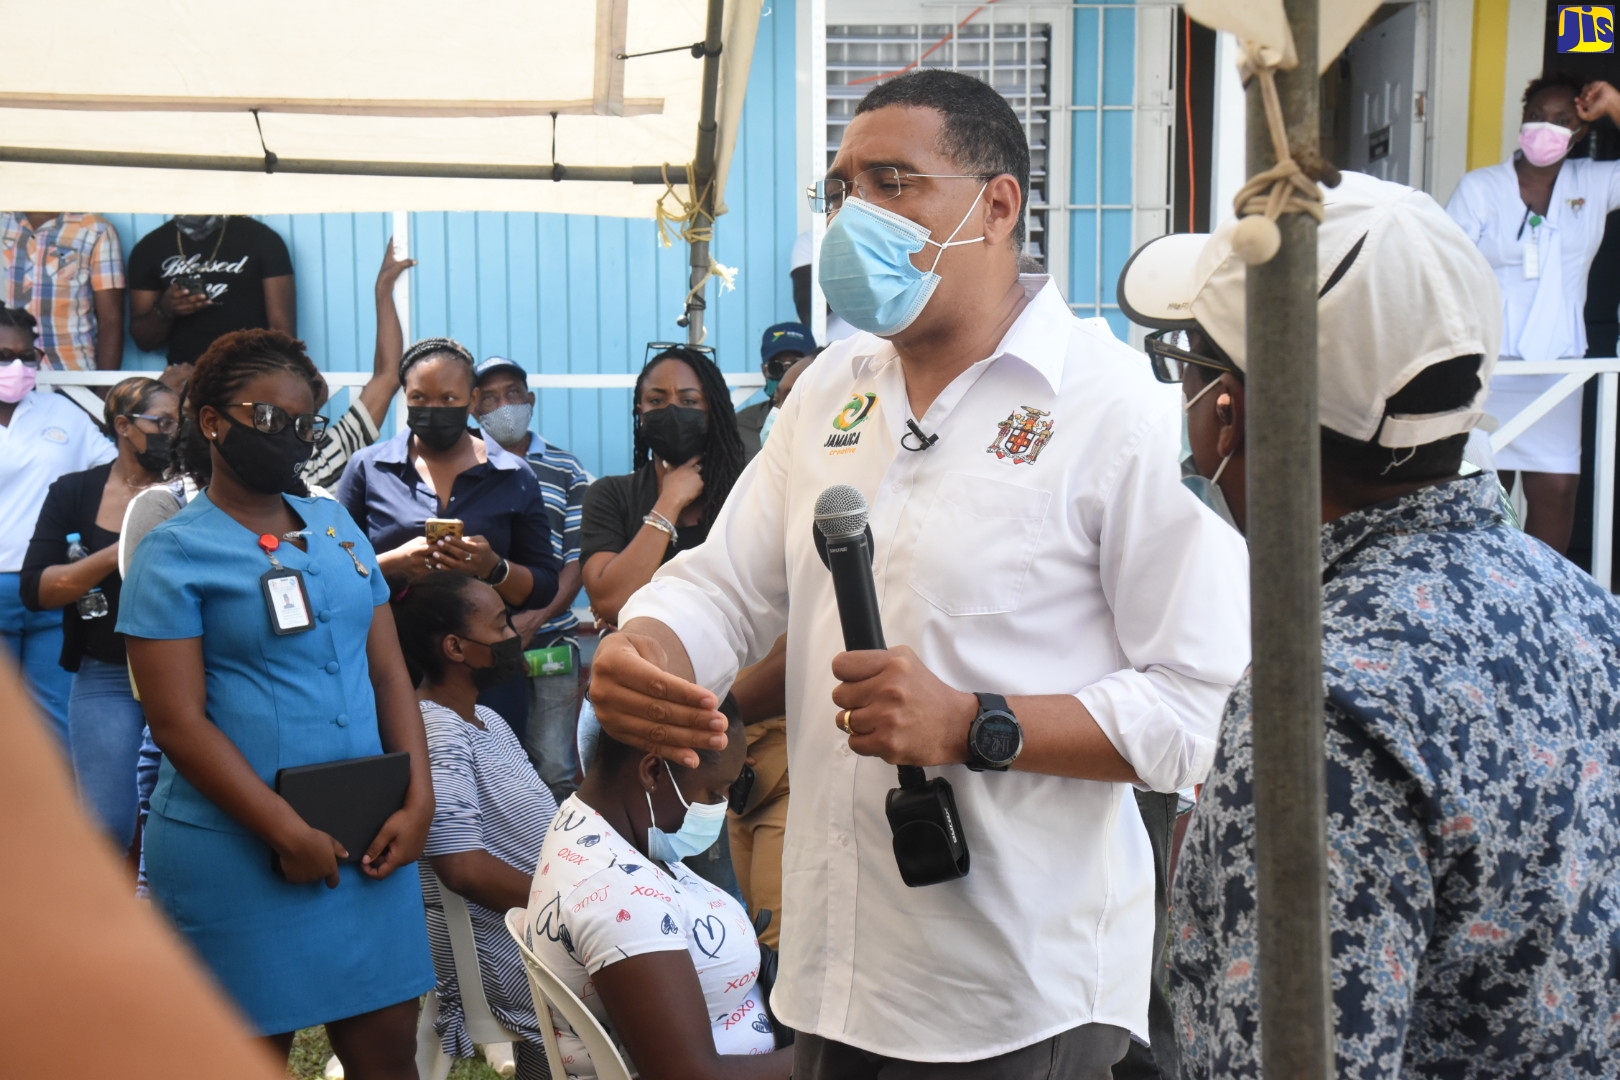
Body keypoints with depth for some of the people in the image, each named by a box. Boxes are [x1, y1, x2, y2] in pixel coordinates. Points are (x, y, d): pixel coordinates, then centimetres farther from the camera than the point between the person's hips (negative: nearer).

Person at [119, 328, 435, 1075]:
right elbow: (179, 722, -12)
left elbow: (389, 671, 11)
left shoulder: (337, 527, 12)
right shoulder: (173, 554, -4)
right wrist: (289, 832, -15)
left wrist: (417, 798, -1)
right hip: (236, 850, -5)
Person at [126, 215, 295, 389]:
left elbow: (283, 329, -2)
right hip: (182, 378, 3)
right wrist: (164, 311, -6)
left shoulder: (262, 238, 2)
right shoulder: (149, 248, 11)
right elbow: (143, 340, 14)